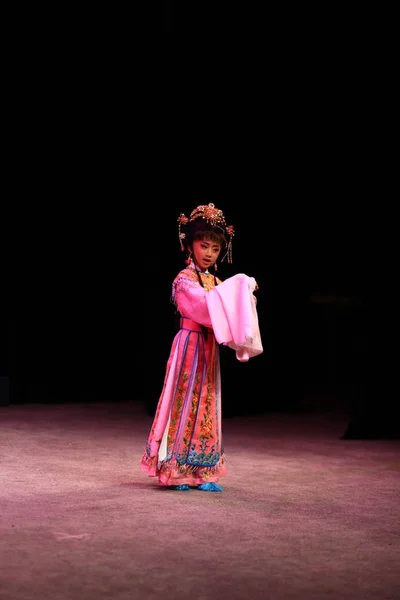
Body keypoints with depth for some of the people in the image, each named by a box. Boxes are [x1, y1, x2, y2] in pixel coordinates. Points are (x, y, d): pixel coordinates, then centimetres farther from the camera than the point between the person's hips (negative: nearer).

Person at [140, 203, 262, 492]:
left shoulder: (217, 283, 12)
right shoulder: (184, 279, -8)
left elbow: (225, 313, 8)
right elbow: (205, 305, -24)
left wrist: (243, 296, -7)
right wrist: (234, 288, -22)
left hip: (209, 348, 7)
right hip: (190, 345, -7)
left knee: (206, 405, 7)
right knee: (185, 402, -4)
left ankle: (202, 472, 11)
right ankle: (177, 470, 3)